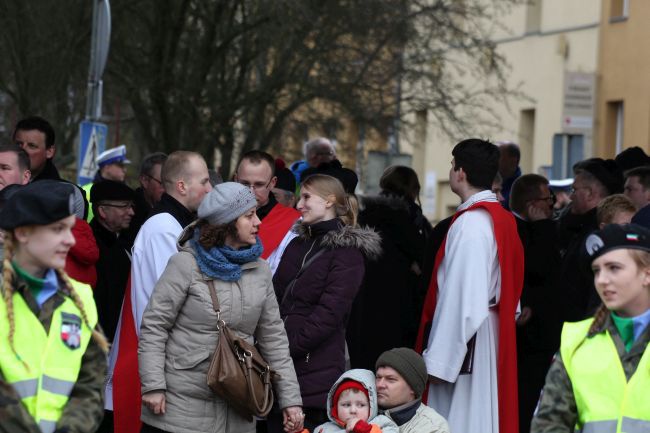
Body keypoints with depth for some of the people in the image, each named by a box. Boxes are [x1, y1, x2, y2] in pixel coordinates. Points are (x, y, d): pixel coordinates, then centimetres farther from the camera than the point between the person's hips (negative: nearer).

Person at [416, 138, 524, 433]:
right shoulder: (503, 219, 12)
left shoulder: (470, 223, -17)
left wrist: (438, 359, -20)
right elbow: (510, 293, 15)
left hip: (464, 341, -10)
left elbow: (463, 298, -22)